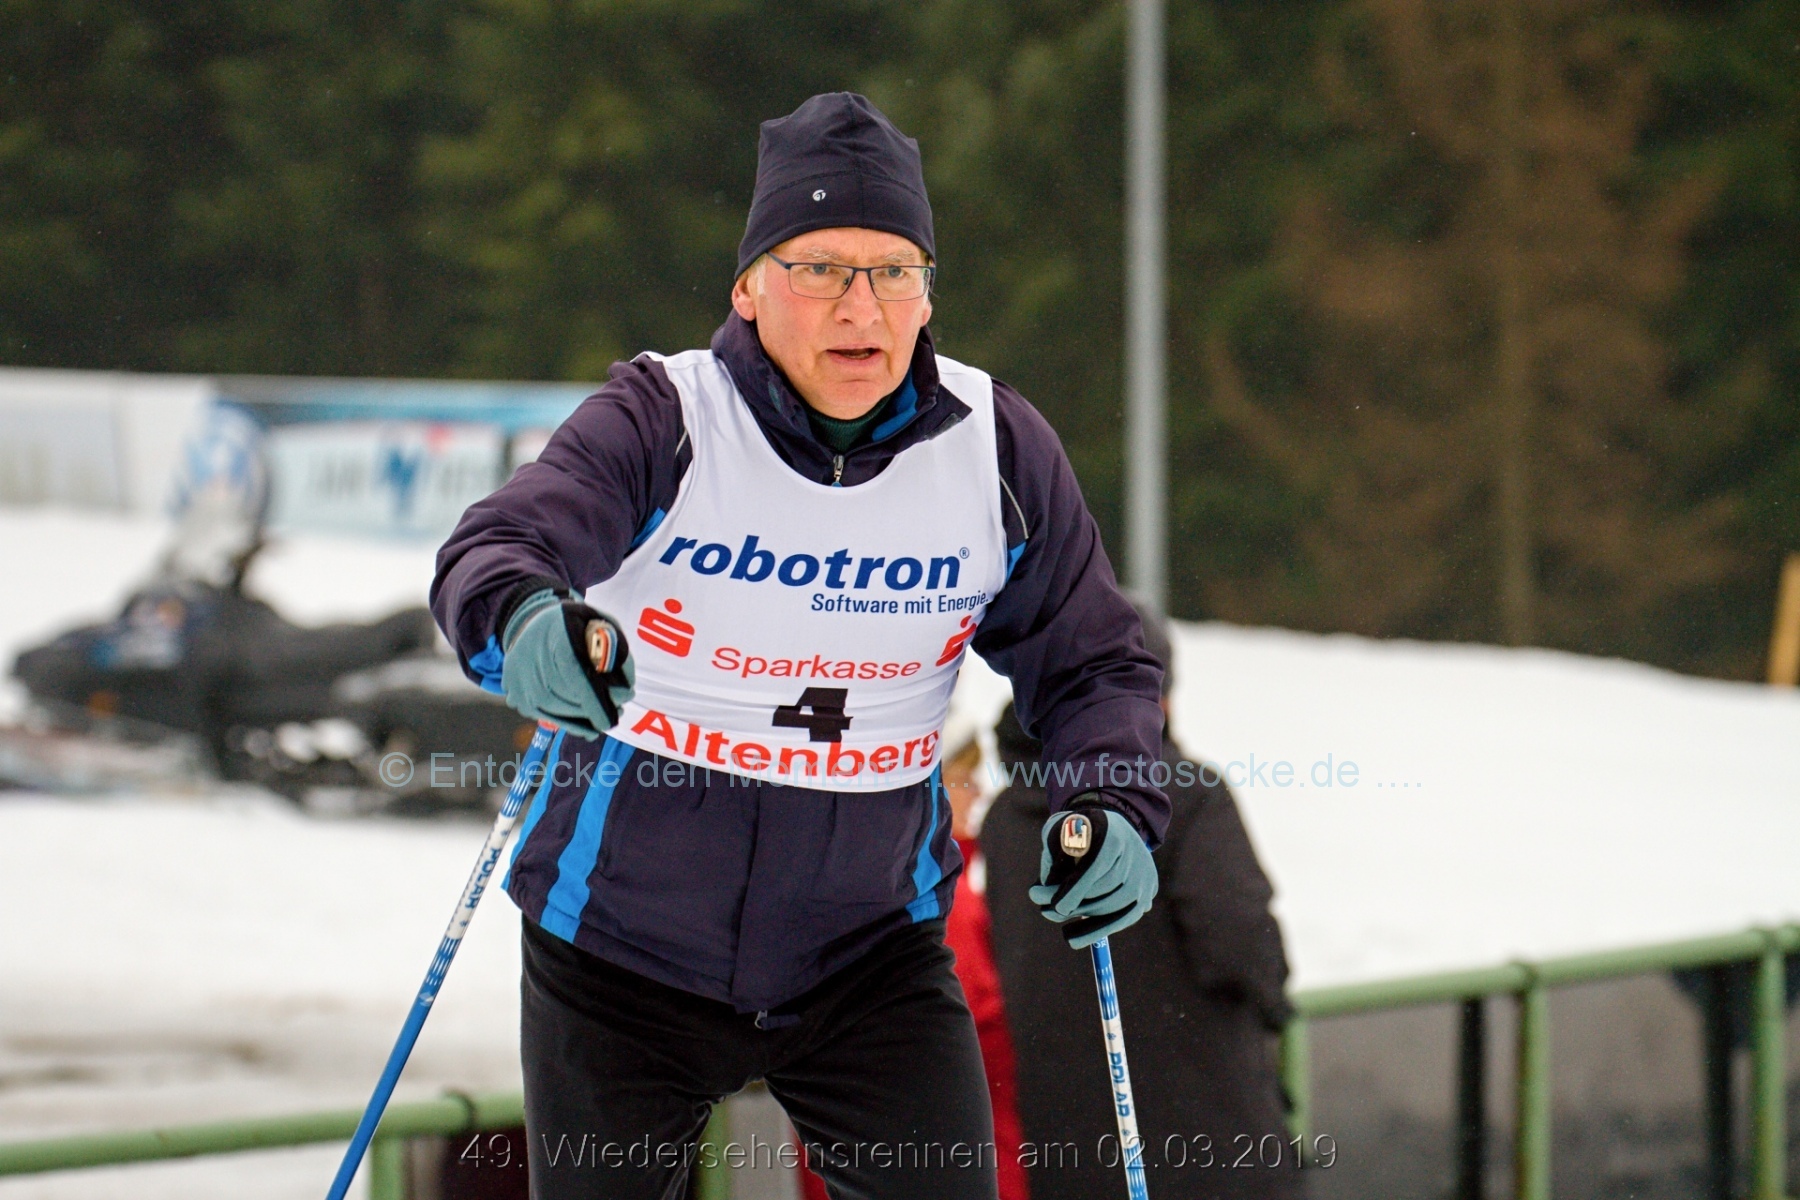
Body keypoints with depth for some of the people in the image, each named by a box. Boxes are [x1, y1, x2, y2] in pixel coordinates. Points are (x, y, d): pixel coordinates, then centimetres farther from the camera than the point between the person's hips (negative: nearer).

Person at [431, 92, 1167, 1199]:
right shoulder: (665, 424, -15)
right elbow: (500, 546, -31)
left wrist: (1117, 810, -17)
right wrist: (524, 623, -56)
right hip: (627, 948, -1)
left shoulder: (996, 450, -6)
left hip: (871, 946, 2)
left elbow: (1090, 659, 3)